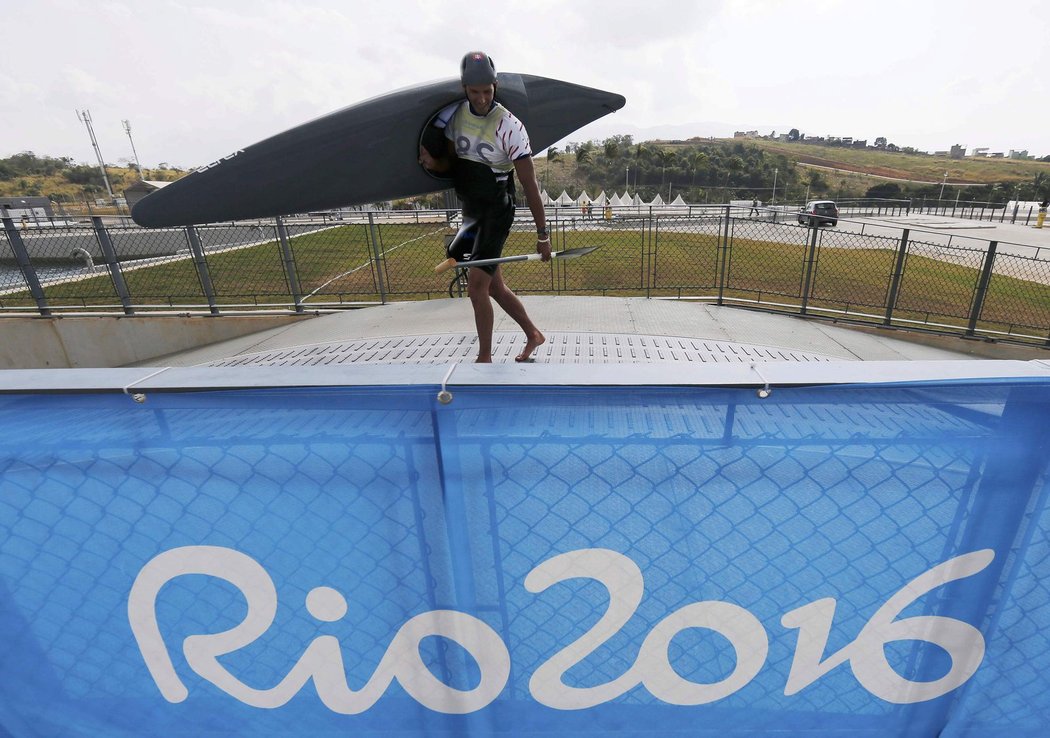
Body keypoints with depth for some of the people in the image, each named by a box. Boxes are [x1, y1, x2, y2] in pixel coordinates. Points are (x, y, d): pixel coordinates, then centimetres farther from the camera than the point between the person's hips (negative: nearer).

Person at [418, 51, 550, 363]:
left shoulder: (509, 126, -16)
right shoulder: (454, 115, 3)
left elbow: (530, 185, -15)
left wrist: (543, 235, -14)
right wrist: (433, 162, -11)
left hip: (496, 212, -6)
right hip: (470, 211, 7)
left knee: (476, 287, -12)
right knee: (494, 286, 12)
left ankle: (484, 358, 4)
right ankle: (533, 334, 31)